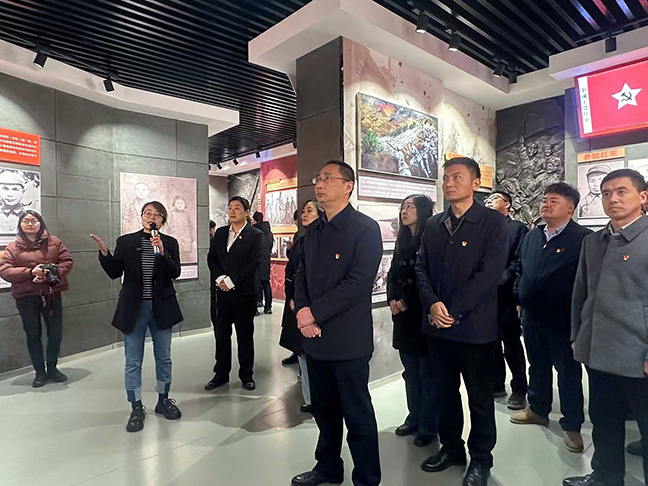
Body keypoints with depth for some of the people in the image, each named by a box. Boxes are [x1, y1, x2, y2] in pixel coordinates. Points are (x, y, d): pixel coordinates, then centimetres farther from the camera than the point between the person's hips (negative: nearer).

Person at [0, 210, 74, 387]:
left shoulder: (54, 242, 5)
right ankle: (40, 372, 24)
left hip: (51, 294, 1)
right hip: (26, 297, -1)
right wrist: (30, 272, -19)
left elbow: (67, 261, 1)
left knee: (56, 333, 7)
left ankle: (52, 368, 27)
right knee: (33, 334, 9)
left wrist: (52, 273, -16)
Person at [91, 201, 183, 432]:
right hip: (134, 309, -1)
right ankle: (136, 409, 23)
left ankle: (163, 401, 32)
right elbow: (114, 273, -1)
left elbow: (175, 273, -10)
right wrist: (104, 253, -16)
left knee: (164, 358, 13)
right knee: (133, 362, 7)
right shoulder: (126, 242, 0)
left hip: (162, 308, 1)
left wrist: (162, 252, -23)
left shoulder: (170, 243, 0)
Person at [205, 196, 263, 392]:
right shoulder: (220, 233, 11)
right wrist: (220, 278, -9)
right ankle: (221, 375, 25)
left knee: (245, 335, 7)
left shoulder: (256, 235, -4)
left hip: (244, 293, -4)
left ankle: (246, 375, 22)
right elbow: (211, 258, 7)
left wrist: (231, 281, -15)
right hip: (223, 291, 4)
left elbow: (255, 262, -13)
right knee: (221, 334, 10)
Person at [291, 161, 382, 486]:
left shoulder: (365, 228, -11)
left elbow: (358, 283, -19)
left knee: (358, 416, 8)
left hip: (347, 340, -7)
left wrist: (314, 313, -17)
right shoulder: (313, 231, 12)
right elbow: (301, 276, 11)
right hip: (315, 337, 7)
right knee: (324, 410, 21)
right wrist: (302, 311, -7)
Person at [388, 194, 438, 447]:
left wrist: (407, 302, -12)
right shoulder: (402, 241, 11)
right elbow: (392, 274, 14)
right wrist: (392, 299, 0)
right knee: (411, 371, 16)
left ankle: (428, 426, 21)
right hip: (404, 315, 7)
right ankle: (414, 419, 31)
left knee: (427, 372, 6)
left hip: (423, 314, -7)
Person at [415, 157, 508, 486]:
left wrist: (453, 310, -17)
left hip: (474, 325, -4)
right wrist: (432, 304, -10)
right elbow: (422, 268, 6)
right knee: (445, 392, 17)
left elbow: (490, 273, -15)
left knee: (480, 397, 12)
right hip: (438, 324, 5)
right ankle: (451, 447, 37)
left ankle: (480, 459, 31)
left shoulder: (493, 222, -6)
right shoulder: (433, 225, 9)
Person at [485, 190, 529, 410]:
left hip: (505, 295, -5)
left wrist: (498, 281, -17)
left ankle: (519, 390, 19)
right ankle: (497, 384, 28)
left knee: (512, 345, 4)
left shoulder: (518, 228, 0)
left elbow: (518, 262, -9)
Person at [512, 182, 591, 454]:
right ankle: (538, 410, 37)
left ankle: (572, 425, 24)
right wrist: (520, 300, 11)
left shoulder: (583, 239, -11)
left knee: (568, 373, 8)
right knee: (538, 367, 20)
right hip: (531, 317, 6)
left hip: (562, 320, -6)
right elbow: (520, 271, 16)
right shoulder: (531, 237, 9)